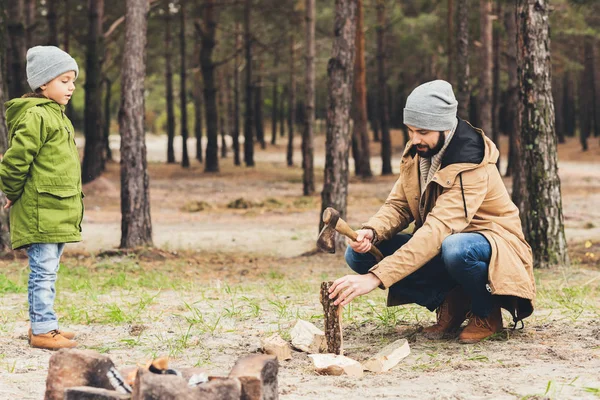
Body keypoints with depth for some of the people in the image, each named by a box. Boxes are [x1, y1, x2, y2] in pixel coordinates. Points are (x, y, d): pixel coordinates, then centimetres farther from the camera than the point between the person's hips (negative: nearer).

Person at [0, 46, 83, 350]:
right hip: (40, 210, -10)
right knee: (43, 271, -6)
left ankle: (42, 325, 23)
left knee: (47, 272, 15)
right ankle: (42, 330, -1)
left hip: (56, 210, 10)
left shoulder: (55, 115, 18)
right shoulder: (35, 116, -15)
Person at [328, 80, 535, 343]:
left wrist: (375, 277, -45)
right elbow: (398, 205, 1)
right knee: (358, 253, -11)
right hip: (439, 248, 7)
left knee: (455, 249, -43)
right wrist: (372, 231, -25)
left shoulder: (471, 166, -28)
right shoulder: (416, 153, -3)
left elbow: (437, 231, -37)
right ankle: (449, 303, -1)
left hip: (491, 246, -7)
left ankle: (487, 313, -10)